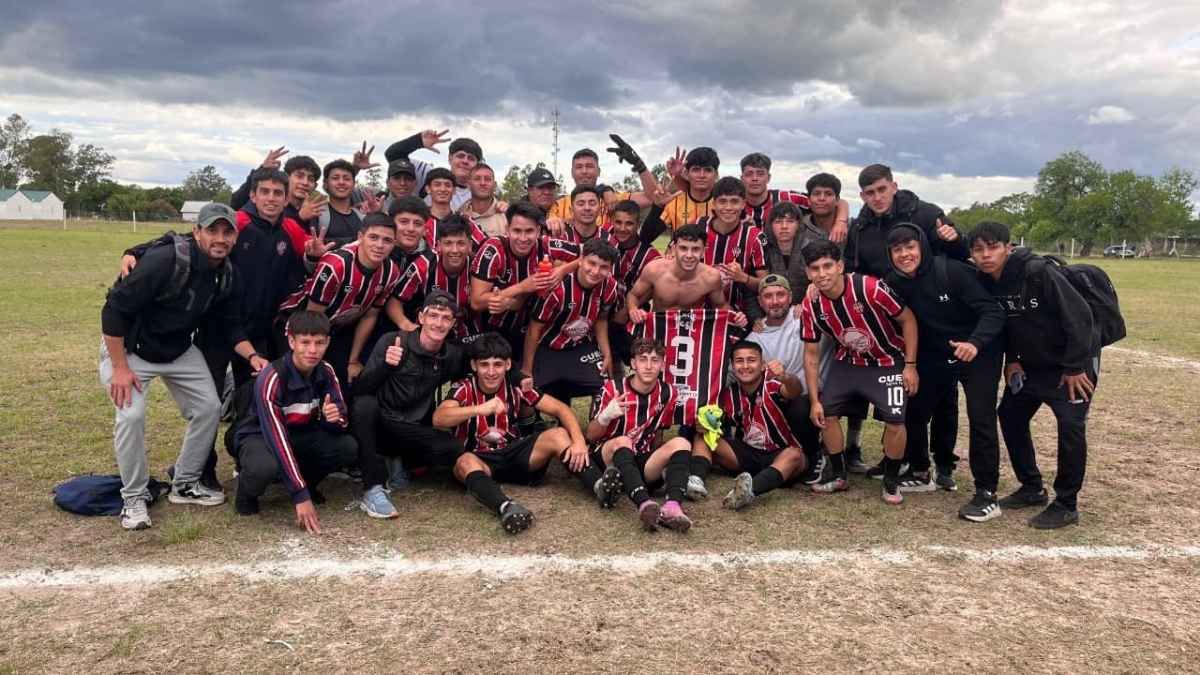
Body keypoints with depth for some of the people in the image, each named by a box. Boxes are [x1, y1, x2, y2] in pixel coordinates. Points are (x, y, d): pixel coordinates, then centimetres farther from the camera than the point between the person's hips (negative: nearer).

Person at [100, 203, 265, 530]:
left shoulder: (228, 275, -9)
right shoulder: (165, 261, -31)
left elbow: (231, 325, 1)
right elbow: (114, 310, -27)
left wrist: (252, 356, -18)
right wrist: (120, 368, -26)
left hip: (180, 350, 7)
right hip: (128, 347, -6)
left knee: (209, 408, 1)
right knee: (131, 415, -20)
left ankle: (185, 484, 18)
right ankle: (134, 496, 0)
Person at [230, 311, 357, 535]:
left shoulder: (325, 372, -12)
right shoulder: (271, 378, -29)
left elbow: (340, 421, -6)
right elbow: (276, 438, -34)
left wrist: (334, 418, -34)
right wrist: (301, 496, -39)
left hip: (298, 435, 5)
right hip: (259, 437, -5)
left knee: (348, 448, -21)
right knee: (265, 467, -40)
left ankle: (306, 480, 8)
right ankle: (247, 493, -3)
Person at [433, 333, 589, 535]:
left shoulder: (515, 387, -1)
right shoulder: (464, 389, -7)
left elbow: (561, 409, -4)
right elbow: (438, 419, -26)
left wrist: (579, 441, -23)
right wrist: (480, 409, -41)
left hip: (514, 453, 3)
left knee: (559, 434, -18)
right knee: (465, 462, -37)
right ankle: (506, 508, -62)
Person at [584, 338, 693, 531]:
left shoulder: (668, 393, 2)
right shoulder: (613, 389, -7)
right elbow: (590, 436, -6)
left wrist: (663, 462, 4)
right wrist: (606, 416, -26)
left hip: (642, 463, 3)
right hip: (608, 458, -3)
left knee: (680, 443, -20)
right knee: (623, 441, -34)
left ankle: (672, 506, -45)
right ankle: (645, 505, -58)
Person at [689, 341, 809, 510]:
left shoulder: (773, 385, -16)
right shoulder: (728, 394, -3)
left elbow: (794, 391, -39)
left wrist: (785, 377, -62)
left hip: (779, 456, -4)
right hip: (745, 454, 5)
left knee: (794, 455, -37)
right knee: (702, 438, -8)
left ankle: (750, 490, -62)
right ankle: (696, 480, -36)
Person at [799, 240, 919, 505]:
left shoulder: (870, 288, -29)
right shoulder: (811, 307, -15)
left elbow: (908, 320, -15)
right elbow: (811, 355, -5)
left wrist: (910, 365, -15)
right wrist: (814, 400, -6)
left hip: (888, 362, -4)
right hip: (848, 361, 4)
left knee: (894, 421, -15)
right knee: (826, 413, -1)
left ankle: (891, 481, 9)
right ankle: (839, 476, 19)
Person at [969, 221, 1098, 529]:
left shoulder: (1039, 272, -28)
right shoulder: (985, 283, -8)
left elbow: (1079, 316, -26)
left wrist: (1075, 366, -22)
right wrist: (1011, 360, 0)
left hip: (1073, 361, -7)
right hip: (1031, 364, 8)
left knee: (1070, 425, -13)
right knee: (1010, 415, 9)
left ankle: (1066, 505, 1)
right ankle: (1032, 489, 24)